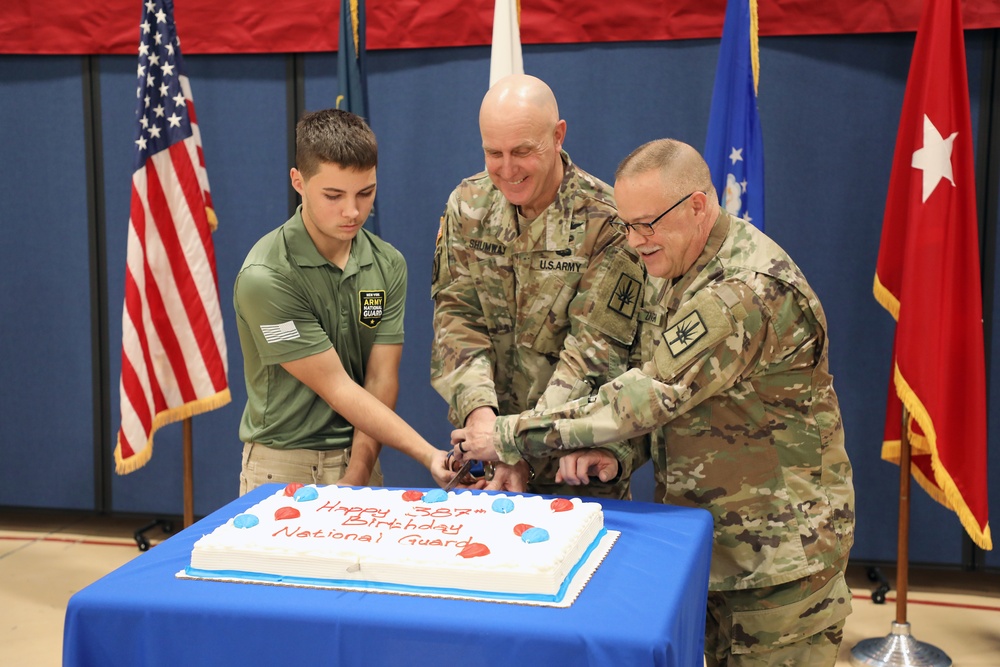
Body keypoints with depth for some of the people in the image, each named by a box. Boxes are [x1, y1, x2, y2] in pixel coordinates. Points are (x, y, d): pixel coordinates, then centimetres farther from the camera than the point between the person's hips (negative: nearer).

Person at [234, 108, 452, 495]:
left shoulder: (388, 264, -2)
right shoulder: (265, 278, -18)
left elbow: (380, 381, -5)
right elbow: (337, 389, -18)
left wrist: (356, 480, -15)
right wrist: (429, 455, -23)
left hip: (360, 464, 4)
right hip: (283, 466, -4)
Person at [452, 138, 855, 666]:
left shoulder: (748, 290, -26)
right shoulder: (671, 269, 6)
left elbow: (652, 395, -28)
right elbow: (651, 391, 10)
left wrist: (511, 435, -23)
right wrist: (612, 451, -12)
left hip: (780, 547, -8)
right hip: (700, 528, 8)